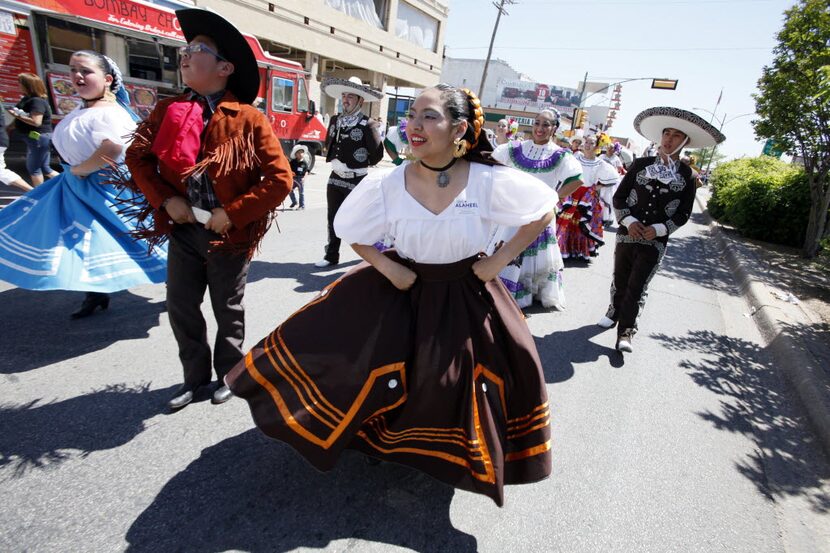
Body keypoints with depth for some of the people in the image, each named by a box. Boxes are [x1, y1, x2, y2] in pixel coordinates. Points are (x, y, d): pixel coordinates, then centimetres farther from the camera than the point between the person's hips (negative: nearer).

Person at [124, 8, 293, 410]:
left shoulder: (248, 119, -11)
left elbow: (280, 179, -15)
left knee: (228, 311, 13)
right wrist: (165, 199, -8)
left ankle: (227, 375, 35)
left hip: (229, 234, -4)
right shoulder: (168, 110, 3)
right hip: (182, 231, 5)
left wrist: (232, 214, -17)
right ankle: (195, 376, 35)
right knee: (180, 308, 14)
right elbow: (137, 155, 8)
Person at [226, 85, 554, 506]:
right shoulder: (387, 184, -16)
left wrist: (500, 260, -10)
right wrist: (388, 268, -13)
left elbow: (544, 212, -5)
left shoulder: (490, 181, -20)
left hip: (467, 296, 0)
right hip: (404, 287, 1)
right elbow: (354, 235, -1)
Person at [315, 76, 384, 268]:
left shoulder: (368, 124, -12)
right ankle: (331, 255, 21)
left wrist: (359, 165, -3)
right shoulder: (335, 120, 9)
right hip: (335, 178, 6)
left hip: (357, 181, -6)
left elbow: (377, 154, -12)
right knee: (333, 220, 11)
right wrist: (334, 161, 10)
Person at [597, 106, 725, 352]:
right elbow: (619, 197, 2)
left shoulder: (687, 176, 0)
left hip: (655, 242, -1)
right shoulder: (640, 164, 0)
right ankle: (614, 312, 36)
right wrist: (628, 221, -12)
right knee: (620, 280, 13)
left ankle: (626, 332, 4)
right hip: (627, 234, 1)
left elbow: (683, 214, 2)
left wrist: (658, 229, -13)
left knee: (637, 287, -3)